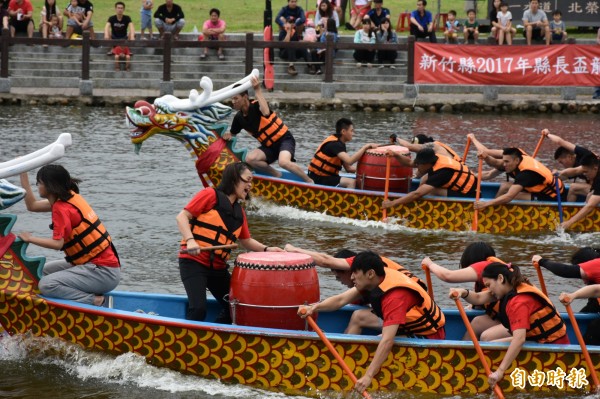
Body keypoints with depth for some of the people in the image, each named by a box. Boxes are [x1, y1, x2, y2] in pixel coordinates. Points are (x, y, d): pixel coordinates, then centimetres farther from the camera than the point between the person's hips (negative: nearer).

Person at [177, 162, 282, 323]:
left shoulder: (239, 212, 15)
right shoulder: (211, 195, -5)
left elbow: (246, 240, 21)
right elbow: (182, 217, -9)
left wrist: (265, 249, 3)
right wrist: (190, 240, -25)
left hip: (218, 267, 8)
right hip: (194, 262, -8)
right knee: (198, 309, -20)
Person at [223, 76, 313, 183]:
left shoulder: (257, 106, -19)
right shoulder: (239, 117, 0)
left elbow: (266, 113, -44)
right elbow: (232, 133, 18)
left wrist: (258, 90, -40)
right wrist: (227, 136, -7)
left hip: (284, 139, -7)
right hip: (269, 146, 7)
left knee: (283, 162, -35)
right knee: (250, 159, -20)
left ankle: (310, 182, -18)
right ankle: (277, 175, -2)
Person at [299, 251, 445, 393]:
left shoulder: (395, 295, -33)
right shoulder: (374, 281, -7)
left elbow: (387, 341, -40)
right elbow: (341, 300, -7)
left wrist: (368, 376, -43)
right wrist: (315, 307, -24)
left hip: (428, 337, -9)